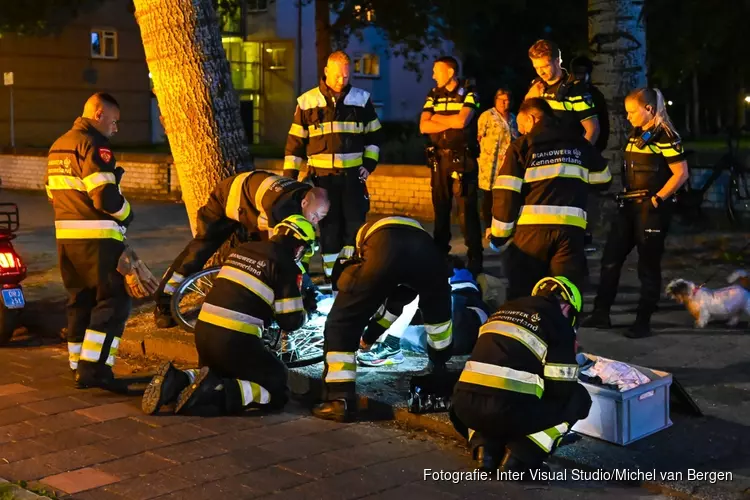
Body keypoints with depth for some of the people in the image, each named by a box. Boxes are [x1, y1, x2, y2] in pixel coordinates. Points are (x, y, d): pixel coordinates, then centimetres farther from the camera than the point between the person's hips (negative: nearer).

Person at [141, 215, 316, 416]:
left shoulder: (243, 249, 17)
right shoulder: (286, 265, -4)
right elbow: (290, 321, -2)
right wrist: (304, 313, 20)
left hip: (203, 330, 7)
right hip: (235, 340, -7)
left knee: (217, 374, 33)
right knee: (277, 388, 7)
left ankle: (176, 381, 2)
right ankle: (216, 393, -15)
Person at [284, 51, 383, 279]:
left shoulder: (362, 99, 4)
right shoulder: (307, 101, 0)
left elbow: (374, 134, 13)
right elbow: (295, 141, 3)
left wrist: (369, 163, 3)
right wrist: (289, 176, 0)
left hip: (353, 175, 1)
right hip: (322, 176, -1)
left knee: (355, 224, -2)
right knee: (329, 226, 3)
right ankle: (331, 274, 10)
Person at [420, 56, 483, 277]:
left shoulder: (469, 93, -3)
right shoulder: (434, 96, 11)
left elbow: (461, 121, -18)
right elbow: (424, 126, 0)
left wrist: (437, 118, -4)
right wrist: (452, 123, -10)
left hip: (463, 158, -5)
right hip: (439, 158, 6)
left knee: (468, 210, -7)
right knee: (440, 208, 11)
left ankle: (475, 259, -5)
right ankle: (440, 255, 20)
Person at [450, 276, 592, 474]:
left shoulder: (505, 310, 25)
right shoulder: (558, 323, 7)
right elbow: (563, 389, 3)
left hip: (464, 405, 6)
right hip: (509, 410, -6)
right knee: (578, 398, 17)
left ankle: (486, 447, 11)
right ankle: (519, 457, 1)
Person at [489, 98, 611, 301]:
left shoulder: (521, 147, 5)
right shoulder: (579, 144, 16)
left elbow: (505, 194, -2)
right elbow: (603, 179, 28)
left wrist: (499, 235, 5)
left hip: (532, 229, -2)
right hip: (571, 229, 2)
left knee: (521, 298, 8)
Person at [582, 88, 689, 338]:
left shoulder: (665, 136, -12)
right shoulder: (635, 135, 12)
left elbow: (681, 173, -15)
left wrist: (657, 200, -16)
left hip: (653, 208, -8)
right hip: (630, 206, 8)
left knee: (648, 266, 0)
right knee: (610, 259, 7)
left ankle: (643, 322, 9)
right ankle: (601, 313, 15)